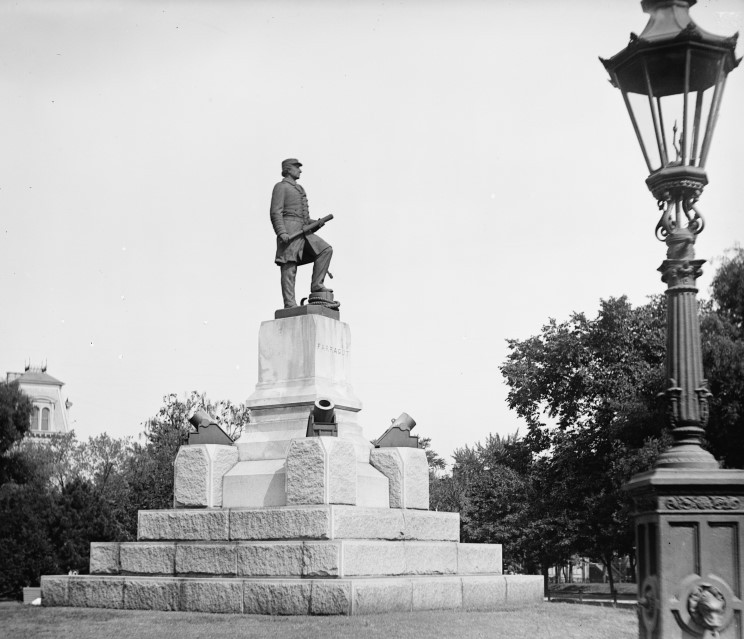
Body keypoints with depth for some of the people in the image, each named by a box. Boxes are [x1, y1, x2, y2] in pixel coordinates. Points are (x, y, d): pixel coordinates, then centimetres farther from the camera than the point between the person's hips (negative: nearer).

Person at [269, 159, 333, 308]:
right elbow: (275, 212, -10)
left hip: (303, 232, 8)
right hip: (288, 231, -8)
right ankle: (290, 305, -14)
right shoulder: (280, 187, 2)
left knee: (325, 250, -8)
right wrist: (281, 233, -22)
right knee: (289, 268, -11)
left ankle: (316, 285, -8)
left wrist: (315, 223, 11)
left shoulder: (298, 189, 28)